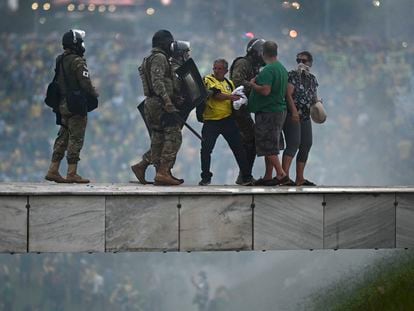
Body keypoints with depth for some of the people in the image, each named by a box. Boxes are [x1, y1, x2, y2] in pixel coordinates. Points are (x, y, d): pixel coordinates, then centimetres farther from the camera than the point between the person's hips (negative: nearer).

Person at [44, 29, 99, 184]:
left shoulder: (60, 60, 10)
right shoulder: (77, 62, -16)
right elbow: (86, 84, -18)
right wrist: (95, 95, -1)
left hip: (63, 105, 8)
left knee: (63, 138, 13)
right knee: (76, 139, -4)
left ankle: (53, 170, 12)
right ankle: (72, 174, -3)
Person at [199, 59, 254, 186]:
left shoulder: (229, 83, 16)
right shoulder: (208, 80, 1)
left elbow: (235, 99, 23)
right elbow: (215, 95, -15)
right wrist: (230, 97, -24)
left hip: (228, 119, 3)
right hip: (211, 121, -3)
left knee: (238, 148, 1)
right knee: (206, 149, -5)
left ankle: (247, 177, 7)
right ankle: (205, 177, 7)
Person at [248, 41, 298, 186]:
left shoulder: (268, 70, -17)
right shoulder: (282, 68, 14)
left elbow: (265, 90, -25)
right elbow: (287, 93, 22)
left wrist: (253, 84, -11)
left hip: (267, 112, -10)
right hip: (280, 109, 10)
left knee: (267, 146, -7)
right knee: (270, 146, 13)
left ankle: (281, 174, -12)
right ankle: (268, 176, 17)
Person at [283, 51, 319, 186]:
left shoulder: (312, 79, 16)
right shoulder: (292, 75, -5)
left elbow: (314, 97, 21)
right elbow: (288, 95, -14)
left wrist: (317, 104, 0)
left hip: (305, 117, 8)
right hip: (292, 115, -8)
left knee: (306, 146, 7)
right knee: (293, 144, -19)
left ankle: (300, 179, 13)